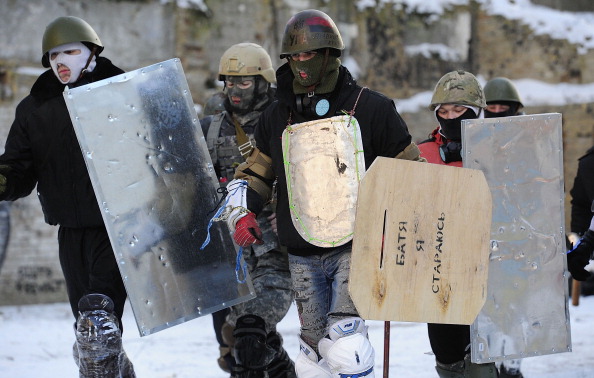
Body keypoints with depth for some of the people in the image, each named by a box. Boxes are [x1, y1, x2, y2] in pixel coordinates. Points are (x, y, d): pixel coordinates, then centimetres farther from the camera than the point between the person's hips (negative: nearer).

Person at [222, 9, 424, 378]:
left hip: (355, 249, -4)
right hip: (302, 258, 4)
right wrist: (241, 214, 3)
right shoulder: (276, 117, 10)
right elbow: (253, 174, 21)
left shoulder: (372, 109, -3)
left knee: (344, 347, -21)